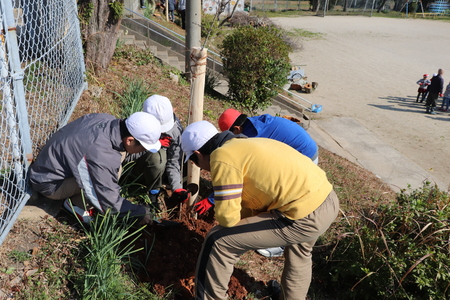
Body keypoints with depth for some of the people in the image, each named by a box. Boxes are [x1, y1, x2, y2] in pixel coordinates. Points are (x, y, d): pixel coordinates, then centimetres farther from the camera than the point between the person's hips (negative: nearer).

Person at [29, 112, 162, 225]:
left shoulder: (106, 119, -16)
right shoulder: (101, 157, -38)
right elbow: (110, 202, -27)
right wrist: (140, 212, -15)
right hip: (49, 184, -8)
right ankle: (75, 203, -2)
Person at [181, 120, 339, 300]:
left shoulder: (223, 158, -11)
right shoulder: (243, 145, 17)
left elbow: (227, 216, -13)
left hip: (306, 217, -10)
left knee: (217, 241, 1)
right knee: (299, 250, 39)